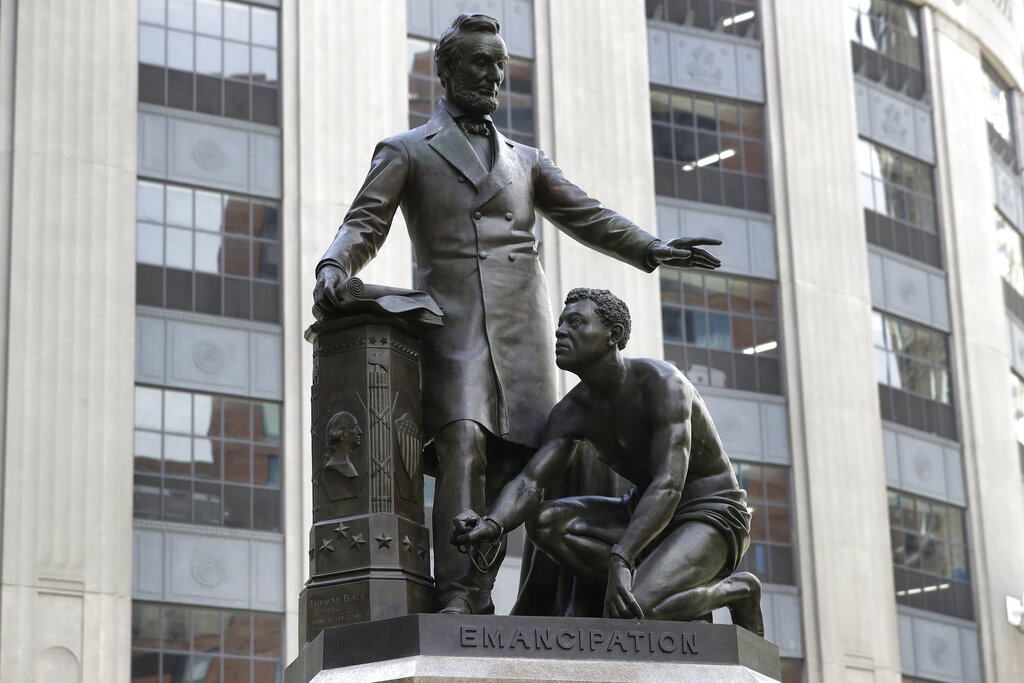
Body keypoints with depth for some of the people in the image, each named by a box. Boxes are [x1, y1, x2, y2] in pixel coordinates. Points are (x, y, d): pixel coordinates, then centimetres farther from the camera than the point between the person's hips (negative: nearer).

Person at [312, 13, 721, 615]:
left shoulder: (525, 160, 27)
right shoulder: (406, 152, 15)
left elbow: (585, 216, 18)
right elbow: (365, 225, 4)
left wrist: (648, 248, 1)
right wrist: (334, 268, -18)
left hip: (524, 328, 4)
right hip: (455, 323, -4)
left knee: (511, 462, -6)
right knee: (463, 447, -22)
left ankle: (480, 596, -4)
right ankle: (454, 596, -27)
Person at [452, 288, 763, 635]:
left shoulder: (662, 383, -24)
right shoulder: (572, 411, -3)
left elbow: (668, 486, -34)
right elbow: (529, 482, -14)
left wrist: (620, 560, -47)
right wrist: (492, 524, -38)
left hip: (713, 515, -7)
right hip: (651, 515, 7)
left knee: (632, 613, -32)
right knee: (544, 521, -16)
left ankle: (737, 589, -5)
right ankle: (664, 592, -10)